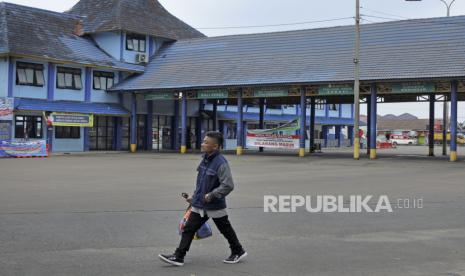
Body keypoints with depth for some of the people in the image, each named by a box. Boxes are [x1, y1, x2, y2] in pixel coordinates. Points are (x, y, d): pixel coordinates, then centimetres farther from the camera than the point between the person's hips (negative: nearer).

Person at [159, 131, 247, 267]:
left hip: (215, 206, -7)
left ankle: (238, 252, 32)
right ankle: (178, 257, 8)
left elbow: (228, 185, -25)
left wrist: (211, 195, -22)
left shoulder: (221, 163, -21)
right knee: (188, 229, 3)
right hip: (199, 205, 7)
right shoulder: (205, 159, 4)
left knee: (226, 230, 11)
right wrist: (195, 196, 17)